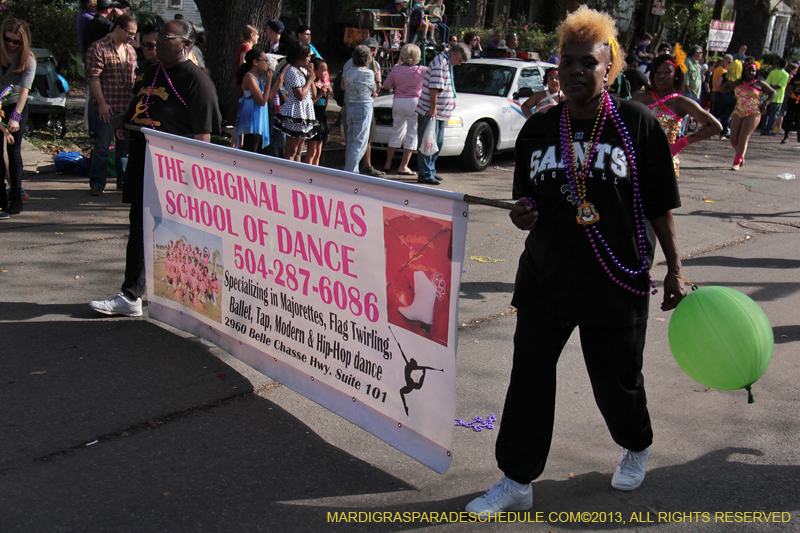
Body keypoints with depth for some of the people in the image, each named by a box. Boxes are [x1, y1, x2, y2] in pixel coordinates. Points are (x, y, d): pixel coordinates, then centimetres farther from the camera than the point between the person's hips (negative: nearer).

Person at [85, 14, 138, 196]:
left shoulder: (130, 50, 14)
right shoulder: (98, 48, -6)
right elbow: (93, 77, -11)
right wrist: (102, 103, -15)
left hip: (127, 107, 6)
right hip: (106, 108, -6)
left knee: (126, 146, 10)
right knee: (102, 147, -2)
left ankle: (124, 181, 21)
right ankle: (97, 184, 7)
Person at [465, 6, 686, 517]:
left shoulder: (637, 123, -6)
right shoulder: (538, 129, 3)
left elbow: (660, 206, -2)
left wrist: (675, 270, 0)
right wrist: (524, 215, -10)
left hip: (616, 281, -3)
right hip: (545, 277, 3)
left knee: (616, 378, 12)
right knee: (529, 376, 3)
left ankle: (637, 446, 45)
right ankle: (517, 482, 18)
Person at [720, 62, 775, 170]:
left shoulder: (759, 84, 3)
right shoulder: (738, 83, 11)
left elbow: (773, 93, 11)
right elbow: (724, 90, 18)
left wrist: (765, 103, -4)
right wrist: (727, 83, -3)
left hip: (753, 114, -4)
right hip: (738, 113, 4)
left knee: (743, 137, -16)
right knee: (733, 140, 1)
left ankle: (737, 162, -16)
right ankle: (741, 157, 26)